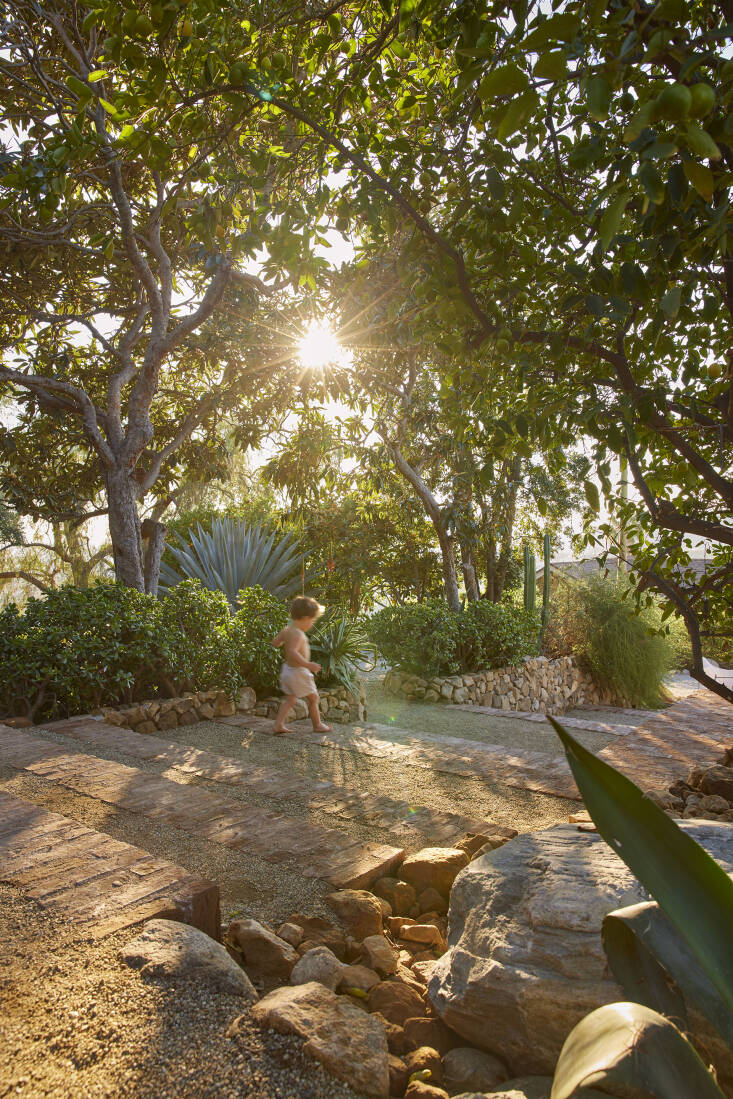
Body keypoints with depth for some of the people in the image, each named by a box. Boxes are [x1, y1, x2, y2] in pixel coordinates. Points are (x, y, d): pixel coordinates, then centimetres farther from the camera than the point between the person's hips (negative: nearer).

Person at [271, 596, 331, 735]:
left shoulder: (286, 630, 2)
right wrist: (308, 664, -37)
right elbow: (293, 652, -38)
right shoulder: (298, 634, -25)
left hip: (287, 669, 9)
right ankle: (317, 725, 21)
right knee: (313, 698, 8)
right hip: (298, 672, -9)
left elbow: (275, 642, 16)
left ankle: (278, 725, 13)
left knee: (290, 699, 18)